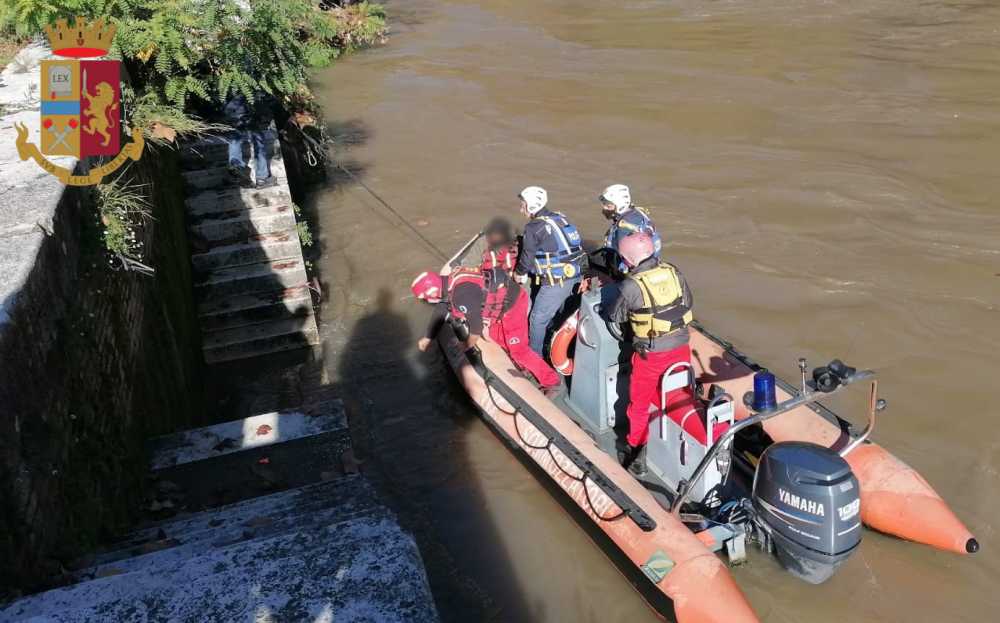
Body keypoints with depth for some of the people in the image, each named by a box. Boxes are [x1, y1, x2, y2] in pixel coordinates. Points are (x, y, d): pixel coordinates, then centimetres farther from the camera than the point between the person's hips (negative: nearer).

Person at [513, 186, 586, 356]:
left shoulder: (534, 227, -12)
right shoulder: (560, 218, 12)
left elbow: (527, 256, -5)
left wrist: (519, 273, 14)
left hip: (556, 282, -8)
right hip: (575, 276, 8)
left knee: (538, 320, 5)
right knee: (554, 314, 24)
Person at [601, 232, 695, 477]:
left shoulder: (632, 285, -18)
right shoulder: (674, 272, -4)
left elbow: (614, 316, -3)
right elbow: (688, 303, 9)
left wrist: (603, 311, 18)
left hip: (651, 355, -4)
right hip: (681, 348, 4)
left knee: (639, 405, 13)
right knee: (683, 398, 22)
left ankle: (636, 455, 23)